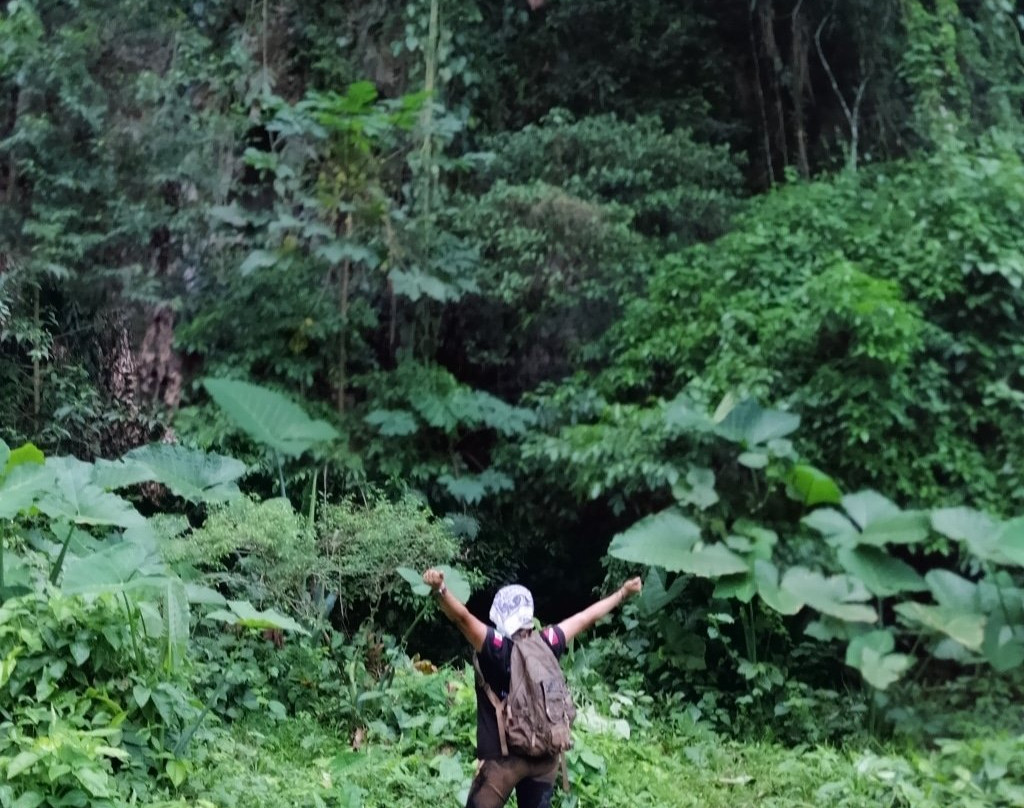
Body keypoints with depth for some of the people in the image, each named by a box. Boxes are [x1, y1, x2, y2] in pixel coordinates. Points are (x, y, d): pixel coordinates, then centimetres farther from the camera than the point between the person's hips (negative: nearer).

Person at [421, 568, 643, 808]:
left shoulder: (496, 647, -15)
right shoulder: (547, 643, 0)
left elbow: (462, 617, -31)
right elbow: (586, 618, 11)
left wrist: (440, 589, -49)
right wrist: (622, 593, 23)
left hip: (503, 756, -5)